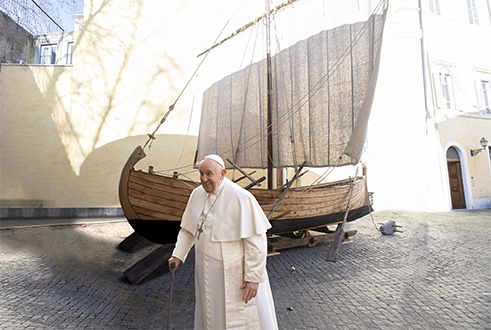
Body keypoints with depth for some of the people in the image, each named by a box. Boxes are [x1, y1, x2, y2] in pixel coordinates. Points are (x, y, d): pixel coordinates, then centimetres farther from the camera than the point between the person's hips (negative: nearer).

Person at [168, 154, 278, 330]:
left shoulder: (241, 198, -23)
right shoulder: (197, 194, -3)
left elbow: (256, 240, -20)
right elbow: (188, 229, 11)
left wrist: (253, 277, -18)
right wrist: (178, 255, 3)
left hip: (235, 273, -5)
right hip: (207, 271, 6)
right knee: (212, 315, 25)